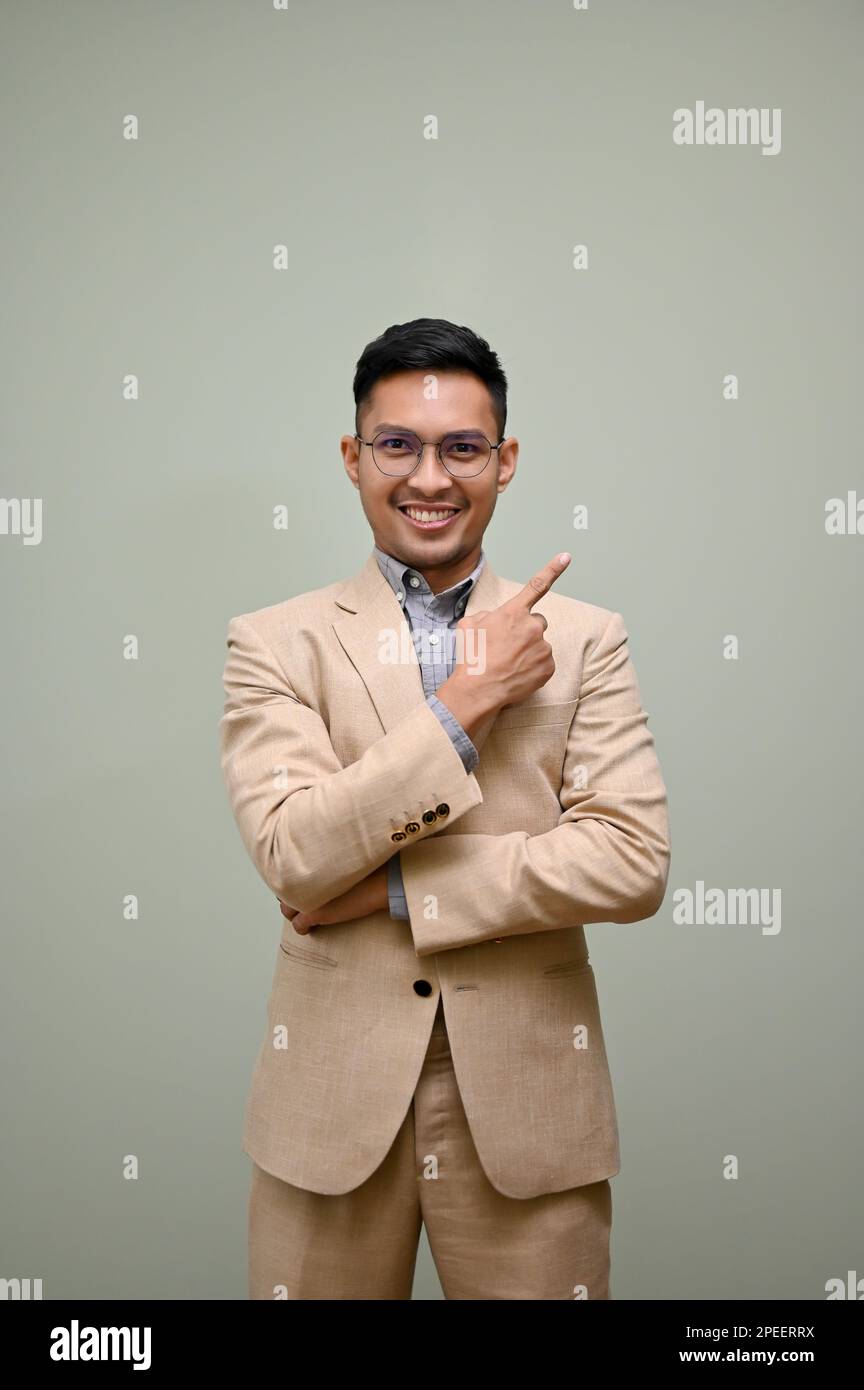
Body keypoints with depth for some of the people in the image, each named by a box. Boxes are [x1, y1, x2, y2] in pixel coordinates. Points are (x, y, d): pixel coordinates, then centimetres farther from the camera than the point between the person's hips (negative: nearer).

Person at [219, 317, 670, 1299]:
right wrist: (466, 701, -16)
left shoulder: (585, 639, 1)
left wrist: (392, 887, -14)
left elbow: (634, 863, -10)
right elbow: (293, 856, -13)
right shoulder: (273, 644, -1)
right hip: (331, 1099, 0)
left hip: (527, 1099, 1)